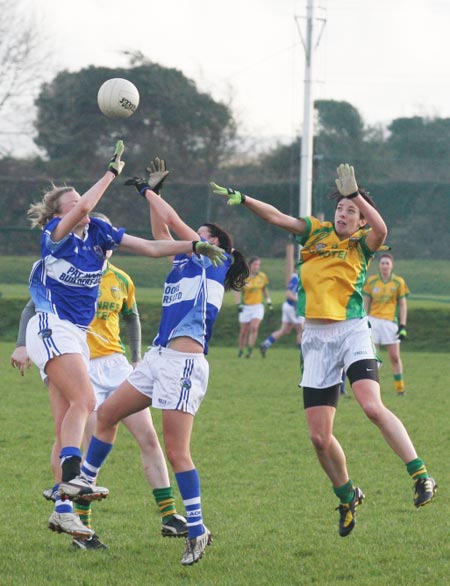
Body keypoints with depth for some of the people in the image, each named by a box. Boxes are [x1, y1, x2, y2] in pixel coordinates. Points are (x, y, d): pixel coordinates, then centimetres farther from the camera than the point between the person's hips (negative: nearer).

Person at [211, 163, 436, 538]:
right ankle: (347, 497, 24)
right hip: (316, 339, 4)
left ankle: (420, 475, -21)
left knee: (373, 407, -27)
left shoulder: (361, 244, 4)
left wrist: (355, 194, -24)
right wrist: (242, 200, -6)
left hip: (352, 331, -4)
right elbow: (277, 217, 8)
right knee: (319, 436, 2)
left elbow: (381, 229, -19)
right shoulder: (316, 232, 14)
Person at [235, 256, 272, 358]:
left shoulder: (262, 276, 3)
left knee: (254, 327, -17)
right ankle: (241, 351, 20)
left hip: (258, 306, 1)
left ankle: (250, 350, -14)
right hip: (245, 307, -1)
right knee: (244, 331, 3)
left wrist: (269, 303, 14)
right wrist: (238, 304, -18)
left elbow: (265, 290, 16)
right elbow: (238, 291, -7)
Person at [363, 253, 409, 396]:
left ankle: (400, 387, 13)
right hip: (373, 321, 1)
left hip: (391, 321, -1)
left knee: (395, 357, -1)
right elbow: (366, 303, 10)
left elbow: (403, 305, 4)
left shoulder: (399, 282, 1)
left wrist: (403, 326, -2)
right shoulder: (371, 281, 4)